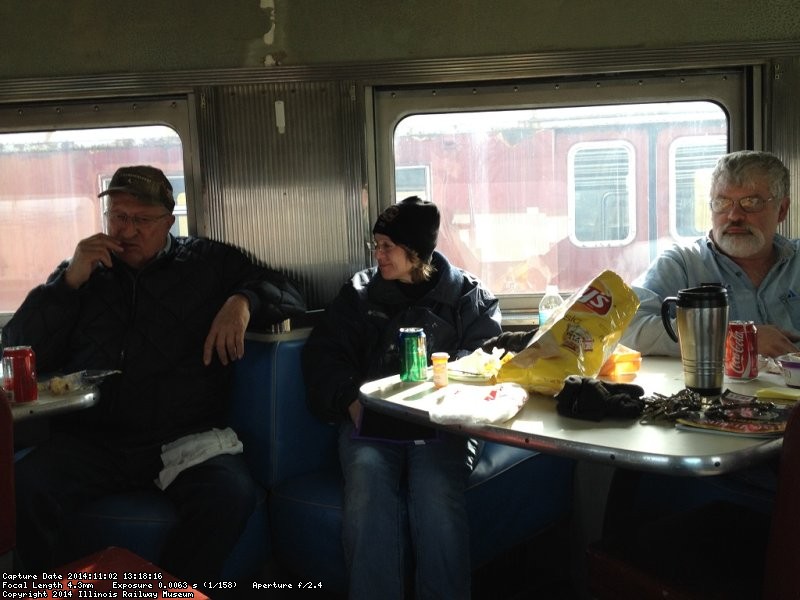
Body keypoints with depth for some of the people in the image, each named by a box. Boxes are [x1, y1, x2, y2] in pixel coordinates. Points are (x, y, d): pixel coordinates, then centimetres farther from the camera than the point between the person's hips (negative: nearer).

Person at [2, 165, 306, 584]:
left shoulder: (210, 263, 15)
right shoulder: (82, 271, 19)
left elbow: (289, 297, 13)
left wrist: (243, 301, -9)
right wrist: (70, 282, 0)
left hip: (185, 437, -1)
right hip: (91, 440, 2)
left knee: (231, 494, -32)